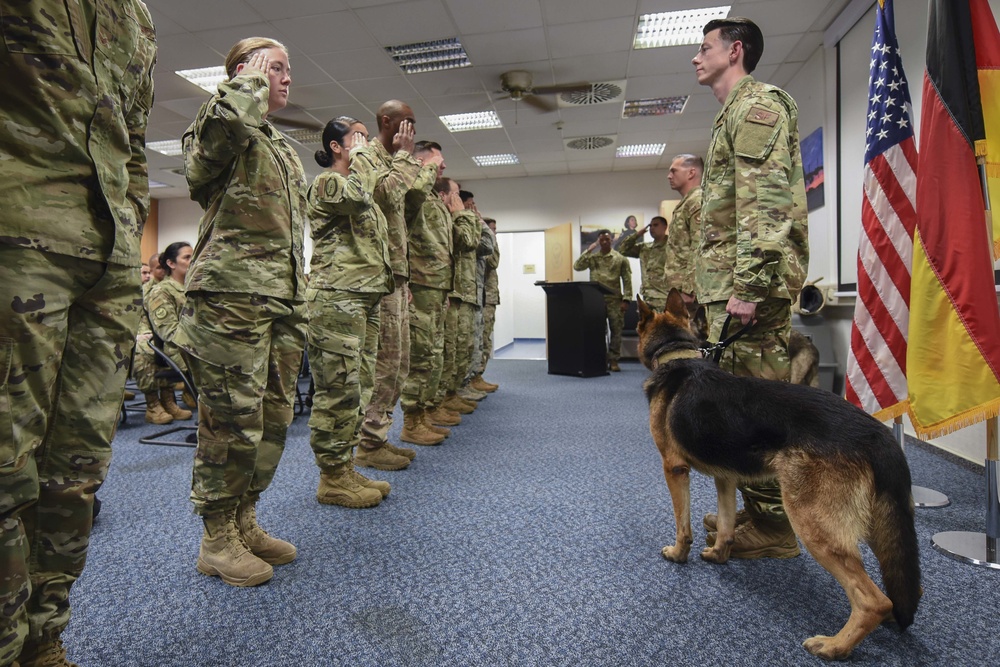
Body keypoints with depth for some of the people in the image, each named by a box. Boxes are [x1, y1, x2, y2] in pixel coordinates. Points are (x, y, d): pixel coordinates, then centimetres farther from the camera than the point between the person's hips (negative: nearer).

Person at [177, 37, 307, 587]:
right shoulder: (220, 132, 1)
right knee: (232, 422, -3)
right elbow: (227, 118, -27)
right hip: (232, 297, -8)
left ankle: (244, 523, 26)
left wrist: (298, 299, 22)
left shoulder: (285, 150, 25)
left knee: (273, 419, 11)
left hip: (283, 300, 8)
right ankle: (217, 541, 13)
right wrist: (253, 78, -5)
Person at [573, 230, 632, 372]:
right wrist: (588, 251, -3)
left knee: (616, 330, 0)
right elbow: (577, 266, -3)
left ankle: (613, 360, 8)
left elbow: (627, 280, 1)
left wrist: (625, 299, -7)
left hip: (615, 299, -1)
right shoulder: (592, 258, 10)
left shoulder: (620, 258, 4)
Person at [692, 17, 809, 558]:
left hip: (749, 285, -10)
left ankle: (772, 530, 6)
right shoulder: (736, 112, 27)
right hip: (733, 284, 11)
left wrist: (747, 285, -24)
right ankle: (758, 511, 25)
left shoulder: (756, 103, -4)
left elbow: (766, 200, -17)